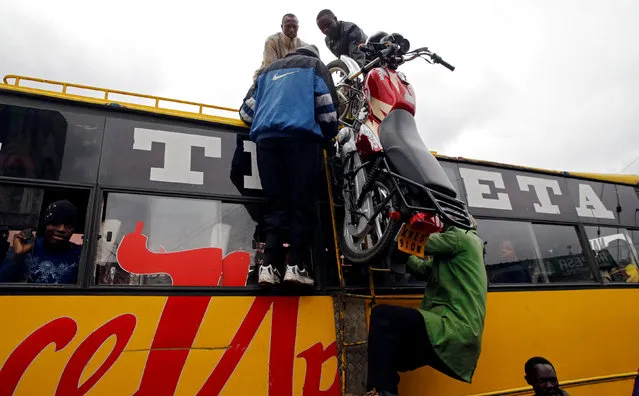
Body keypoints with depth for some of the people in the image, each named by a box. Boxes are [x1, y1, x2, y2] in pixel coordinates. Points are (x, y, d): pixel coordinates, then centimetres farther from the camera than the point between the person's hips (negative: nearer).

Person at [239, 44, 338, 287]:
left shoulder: (269, 70, 34)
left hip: (266, 137, 4)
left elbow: (247, 109, 27)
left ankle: (269, 265, -9)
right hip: (301, 135, -3)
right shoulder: (315, 65, 23)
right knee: (301, 202, -5)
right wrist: (329, 135, 23)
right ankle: (296, 265, -13)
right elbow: (327, 105, 9)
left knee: (274, 204, 2)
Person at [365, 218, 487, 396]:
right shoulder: (456, 247, 25)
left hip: (455, 331, -10)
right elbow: (423, 269, 21)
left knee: (382, 316, -19)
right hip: (460, 334, 10)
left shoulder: (462, 237, -3)